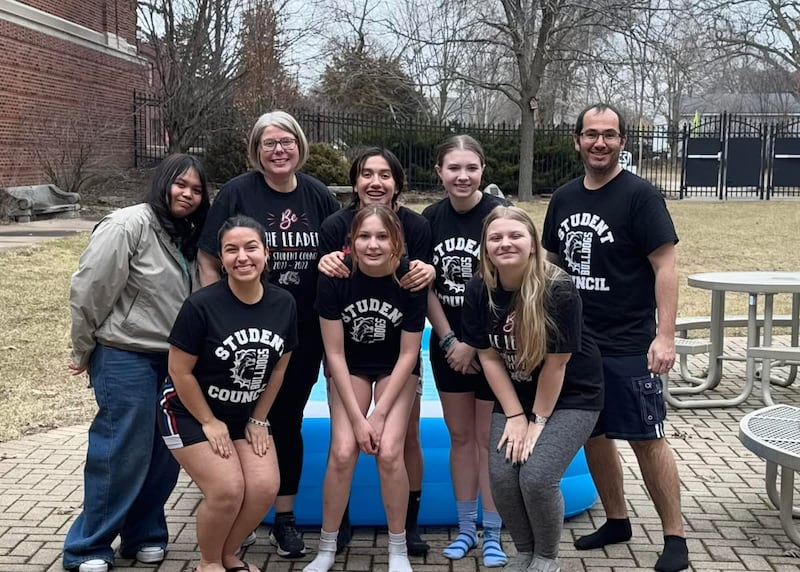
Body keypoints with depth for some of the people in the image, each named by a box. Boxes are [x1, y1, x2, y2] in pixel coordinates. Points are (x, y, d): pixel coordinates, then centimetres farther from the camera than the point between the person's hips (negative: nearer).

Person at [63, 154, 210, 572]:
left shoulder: (188, 237, 10)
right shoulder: (128, 225, -14)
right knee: (122, 454, -2)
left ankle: (144, 536, 27)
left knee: (165, 454, 10)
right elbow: (88, 289, -13)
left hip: (173, 360, 7)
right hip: (125, 358, -7)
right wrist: (84, 352, -6)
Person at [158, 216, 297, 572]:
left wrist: (257, 420, 3)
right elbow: (180, 372, -17)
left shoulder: (284, 304, -10)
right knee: (227, 490, -16)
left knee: (265, 488, -8)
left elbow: (278, 367, 1)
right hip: (190, 413, -5)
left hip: (246, 415, 5)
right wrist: (209, 422, -11)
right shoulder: (202, 305, -24)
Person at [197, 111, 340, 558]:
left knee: (288, 422, 12)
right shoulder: (237, 193, -8)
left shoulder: (319, 195, 1)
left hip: (303, 332, 3)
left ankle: (285, 518, 27)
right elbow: (209, 260, -7)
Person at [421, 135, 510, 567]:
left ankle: (492, 534, 16)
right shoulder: (431, 218, 1)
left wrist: (472, 344, -12)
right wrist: (448, 340, -6)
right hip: (448, 344, 4)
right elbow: (427, 286, 3)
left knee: (489, 439, 2)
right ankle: (465, 528, 25)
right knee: (460, 437, 12)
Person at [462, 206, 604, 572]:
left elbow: (555, 364, -18)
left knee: (537, 477, -19)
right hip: (514, 397, 4)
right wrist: (515, 415, -8)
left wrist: (538, 421, -12)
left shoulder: (558, 290, -25)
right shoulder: (479, 291, -11)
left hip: (571, 397, -4)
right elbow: (489, 357, -6)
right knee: (501, 477, -10)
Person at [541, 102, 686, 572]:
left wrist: (665, 336, -19)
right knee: (593, 436, 14)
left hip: (628, 347, -6)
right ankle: (617, 521, 31)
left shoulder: (640, 195, -8)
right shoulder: (564, 198, 9)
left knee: (647, 440, 0)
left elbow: (665, 266, -12)